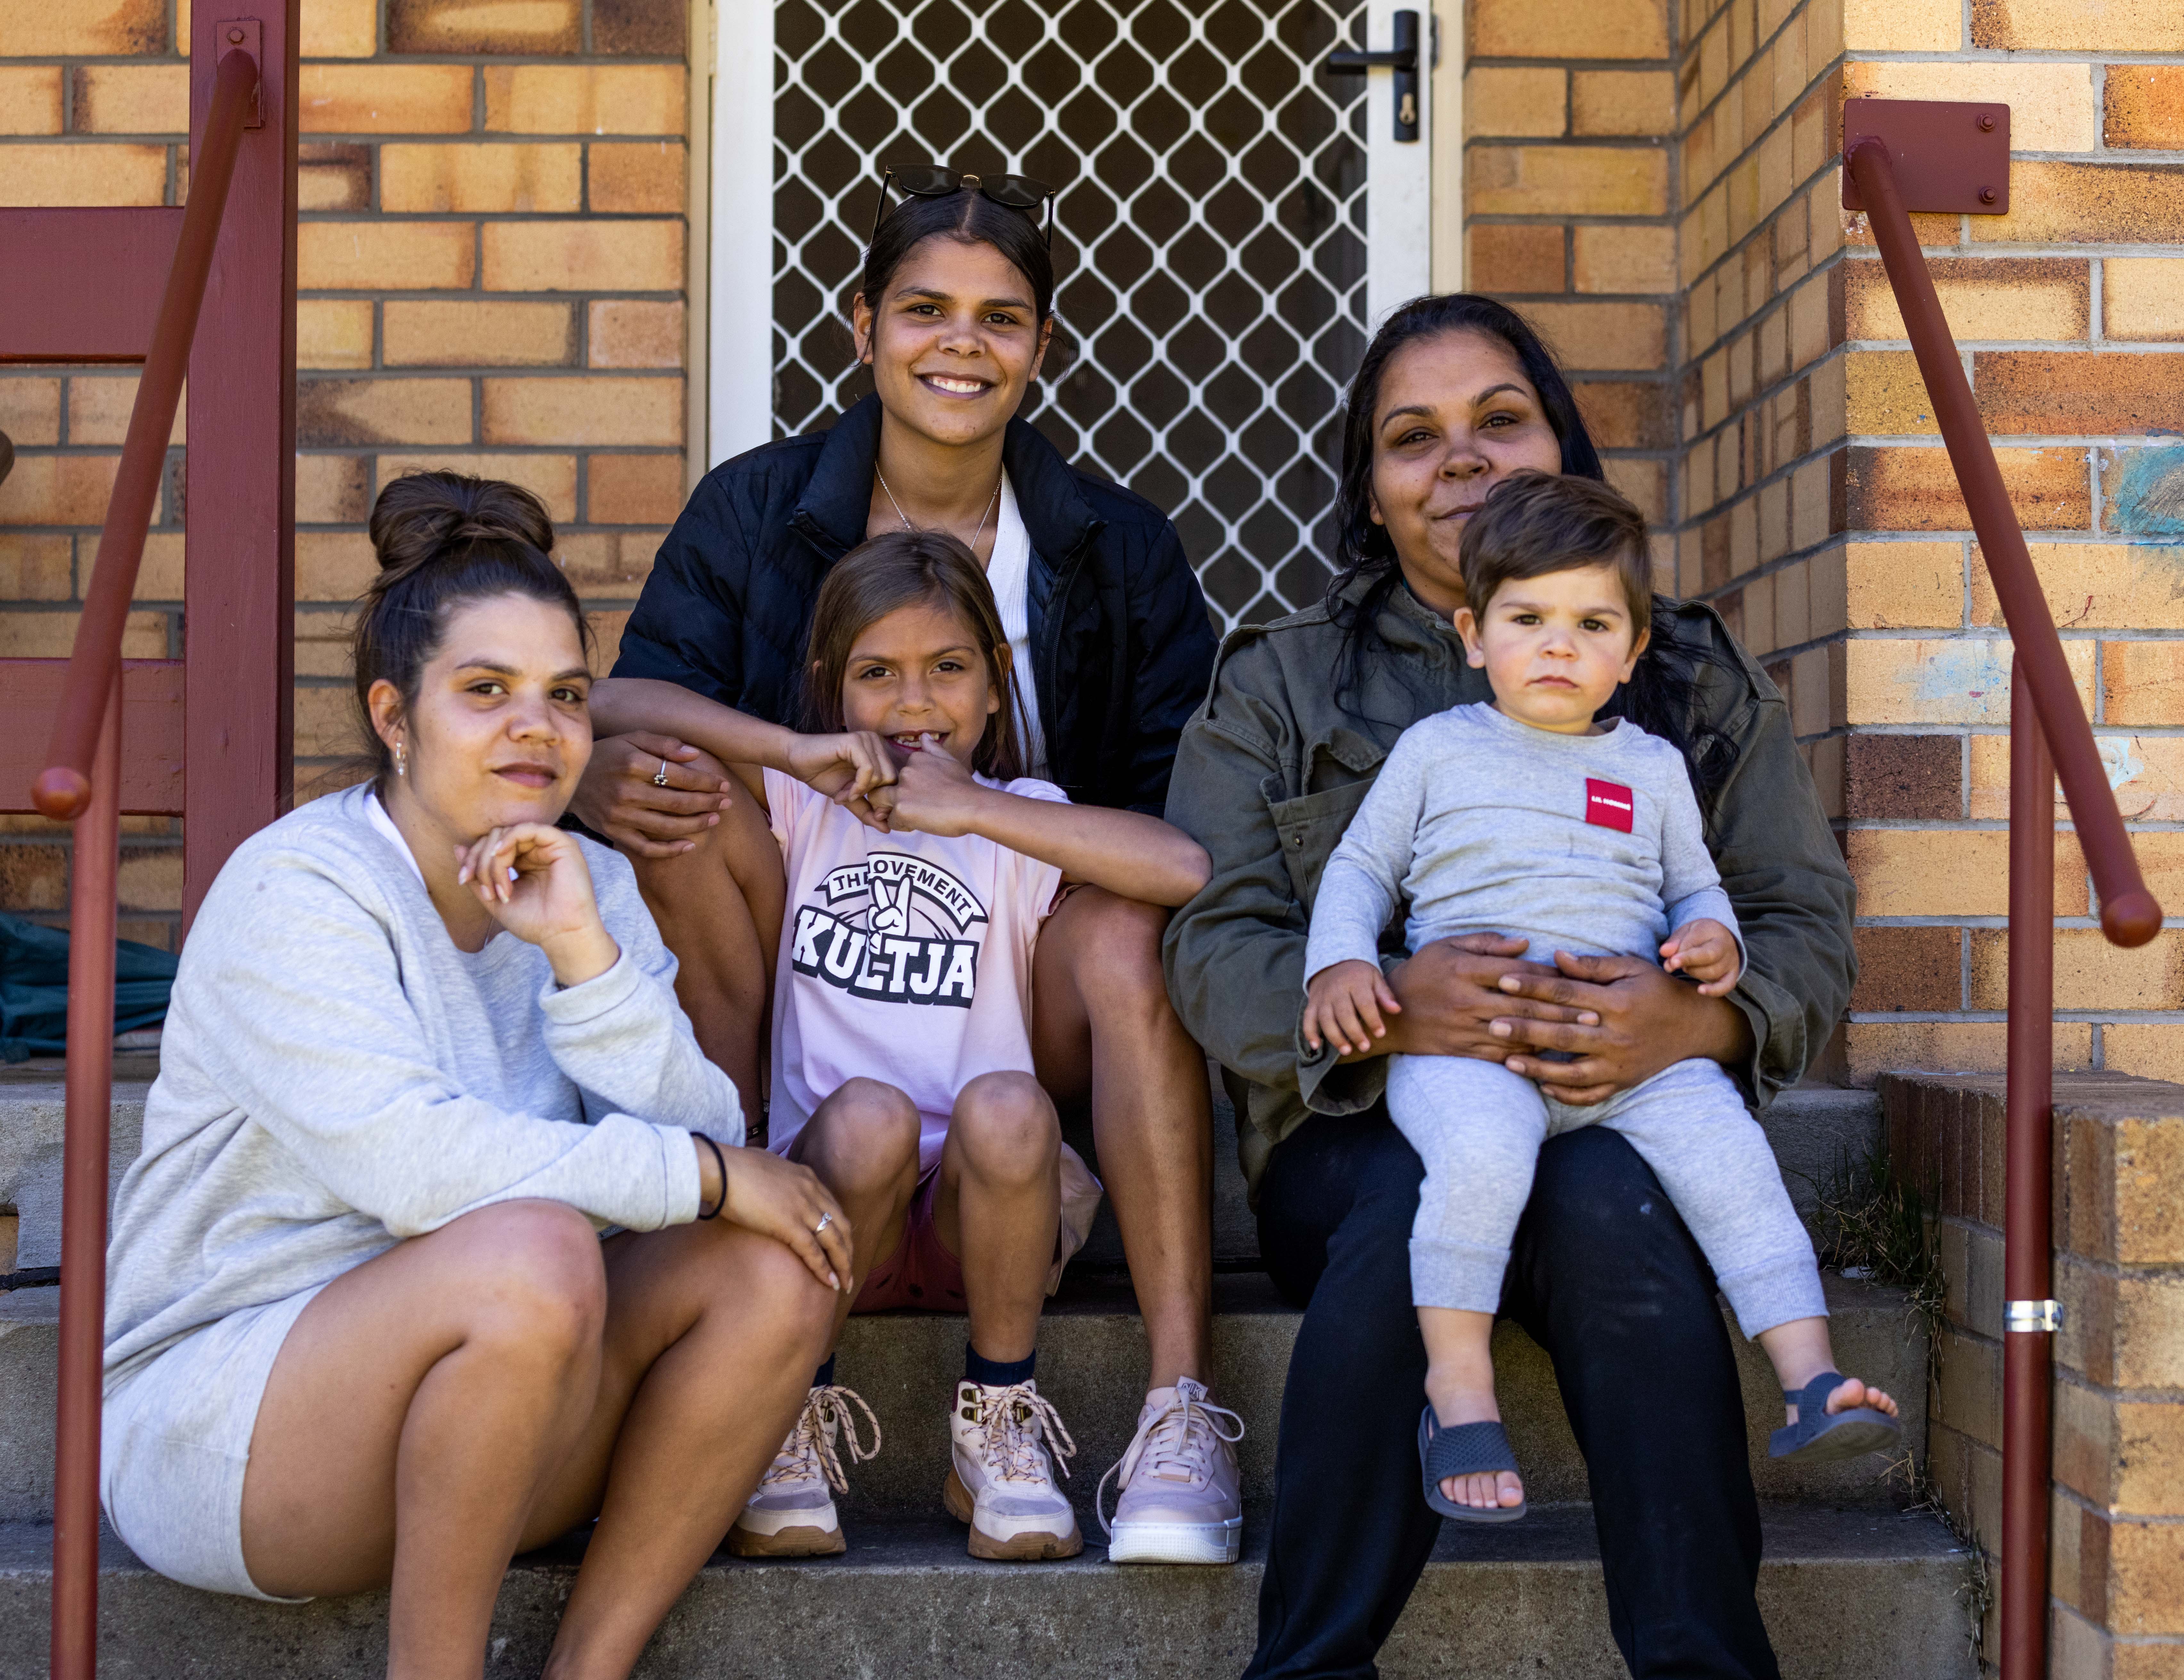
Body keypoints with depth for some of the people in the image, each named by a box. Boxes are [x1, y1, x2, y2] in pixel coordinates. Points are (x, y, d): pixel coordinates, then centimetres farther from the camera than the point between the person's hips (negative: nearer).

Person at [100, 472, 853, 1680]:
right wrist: (704, 1176, -20)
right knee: (534, 1252, -33)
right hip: (218, 1420, -6)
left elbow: (705, 1137, -5)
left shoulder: (588, 888, 7)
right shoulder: (294, 890, -13)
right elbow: (404, 1161, -27)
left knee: (774, 1261, -13)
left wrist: (582, 952, -18)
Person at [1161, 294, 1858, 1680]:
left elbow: (1808, 928, 7)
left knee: (1611, 1202, -34)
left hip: (1630, 1122, 1)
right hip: (1362, 1135, 0)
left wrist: (1697, 1019, -18)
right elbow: (1217, 951, 0)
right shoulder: (1276, 687, 13)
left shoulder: (1696, 674, 15)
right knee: (1418, 1205, -34)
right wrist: (1383, 1007, -22)